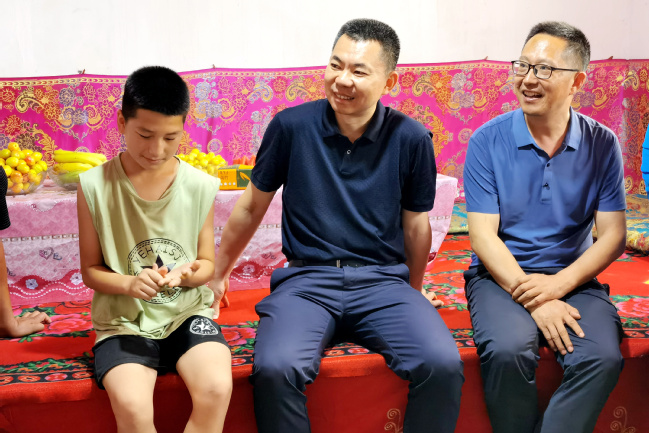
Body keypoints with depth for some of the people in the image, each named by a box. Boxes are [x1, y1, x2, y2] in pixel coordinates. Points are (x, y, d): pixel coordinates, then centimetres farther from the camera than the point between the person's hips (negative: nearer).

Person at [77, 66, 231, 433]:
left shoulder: (199, 186, -1)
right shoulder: (95, 186, -6)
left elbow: (207, 264, 8)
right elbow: (90, 270, 2)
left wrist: (187, 273, -15)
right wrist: (128, 283, -18)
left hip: (187, 312, 2)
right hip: (124, 320, -1)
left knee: (217, 389, -27)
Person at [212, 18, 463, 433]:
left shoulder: (412, 139, 0)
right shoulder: (291, 126, -2)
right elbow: (252, 207, 12)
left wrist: (414, 291, 25)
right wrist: (218, 273, 23)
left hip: (383, 280, 1)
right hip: (307, 279, -1)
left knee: (443, 365, -27)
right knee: (275, 369, -31)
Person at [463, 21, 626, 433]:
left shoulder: (602, 144, 3)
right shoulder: (488, 141, -3)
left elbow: (613, 236, 1)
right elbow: (484, 236, -7)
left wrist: (559, 283, -15)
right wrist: (533, 300, -17)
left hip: (572, 278, 2)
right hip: (502, 275, -1)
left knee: (602, 357, -26)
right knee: (508, 350, -31)